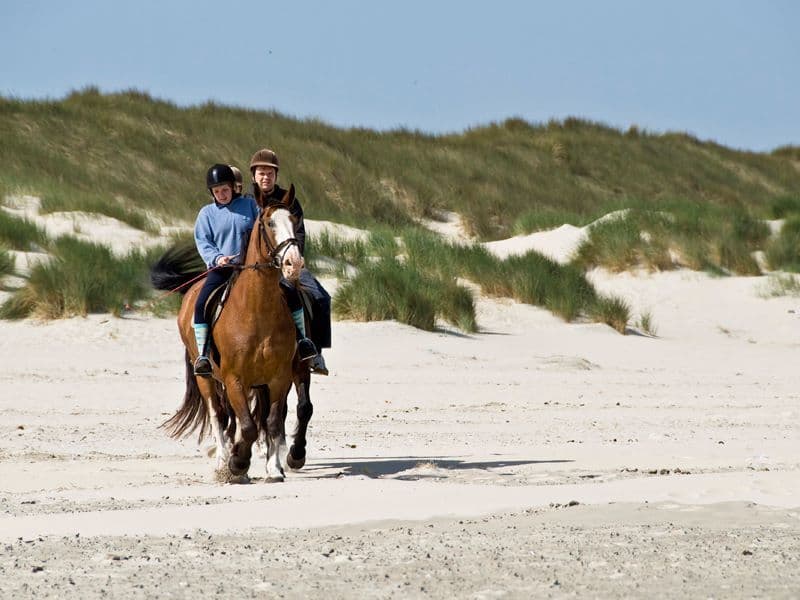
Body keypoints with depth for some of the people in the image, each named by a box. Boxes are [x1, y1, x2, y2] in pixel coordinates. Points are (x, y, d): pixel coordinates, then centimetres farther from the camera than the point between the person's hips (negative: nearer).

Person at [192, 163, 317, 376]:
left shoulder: (249, 204, 8)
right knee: (201, 304, -26)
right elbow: (203, 243, 2)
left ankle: (301, 340, 4)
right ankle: (202, 354, -21)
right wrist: (216, 257, -18)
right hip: (221, 269, -1)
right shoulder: (207, 213, 8)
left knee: (291, 294, -11)